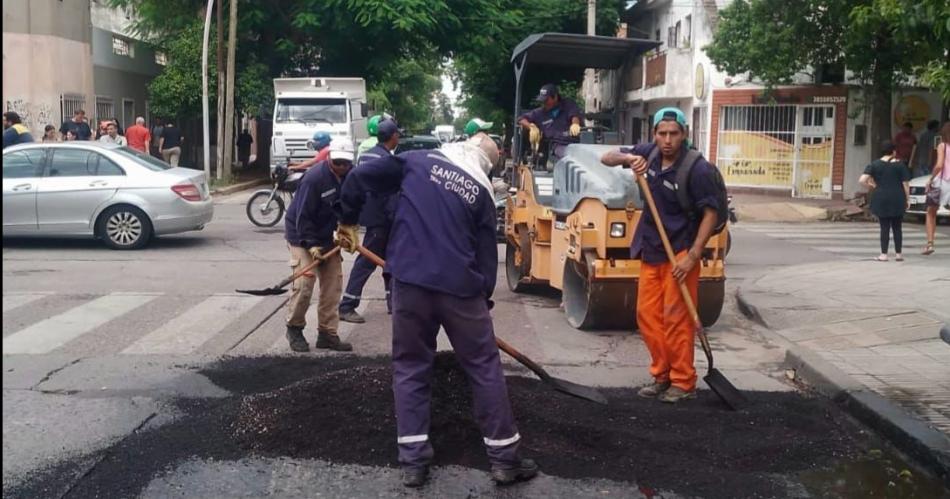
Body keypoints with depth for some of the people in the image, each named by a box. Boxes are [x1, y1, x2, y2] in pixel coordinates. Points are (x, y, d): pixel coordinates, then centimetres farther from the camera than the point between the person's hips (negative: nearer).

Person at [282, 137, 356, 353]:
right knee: (304, 283, -13)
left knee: (333, 283, 3)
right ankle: (294, 328, 8)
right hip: (302, 236, -6)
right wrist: (311, 245, -25)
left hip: (328, 237, 7)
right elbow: (303, 216, -23)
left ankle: (327, 333, 11)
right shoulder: (314, 178, -25)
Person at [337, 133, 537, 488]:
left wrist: (347, 221, 15)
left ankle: (413, 460, 12)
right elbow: (487, 253, 7)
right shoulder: (482, 192, 8)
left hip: (410, 280, 0)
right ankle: (504, 458, 17)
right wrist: (484, 298, 19)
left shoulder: (418, 161, 7)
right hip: (460, 286, 0)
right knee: (485, 367, 11)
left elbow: (359, 177, 1)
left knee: (410, 367, 13)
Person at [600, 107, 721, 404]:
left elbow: (710, 213, -15)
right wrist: (629, 158, -14)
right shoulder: (649, 153, 1)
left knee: (676, 319, -4)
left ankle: (683, 383, 8)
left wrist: (692, 256, -21)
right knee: (648, 315, 9)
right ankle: (661, 376, 21)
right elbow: (606, 158, 9)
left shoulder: (698, 169, -16)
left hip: (680, 252, -6)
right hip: (650, 250, 7)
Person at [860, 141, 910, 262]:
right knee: (897, 227, 11)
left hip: (881, 199, 0)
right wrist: (907, 199, 7)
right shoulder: (900, 164, 0)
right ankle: (899, 254, 13)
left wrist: (871, 186, 8)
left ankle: (884, 254, 1)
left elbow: (862, 180, -9)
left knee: (884, 227, 4)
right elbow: (905, 184, -1)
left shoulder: (875, 164, 0)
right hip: (897, 200, 0)